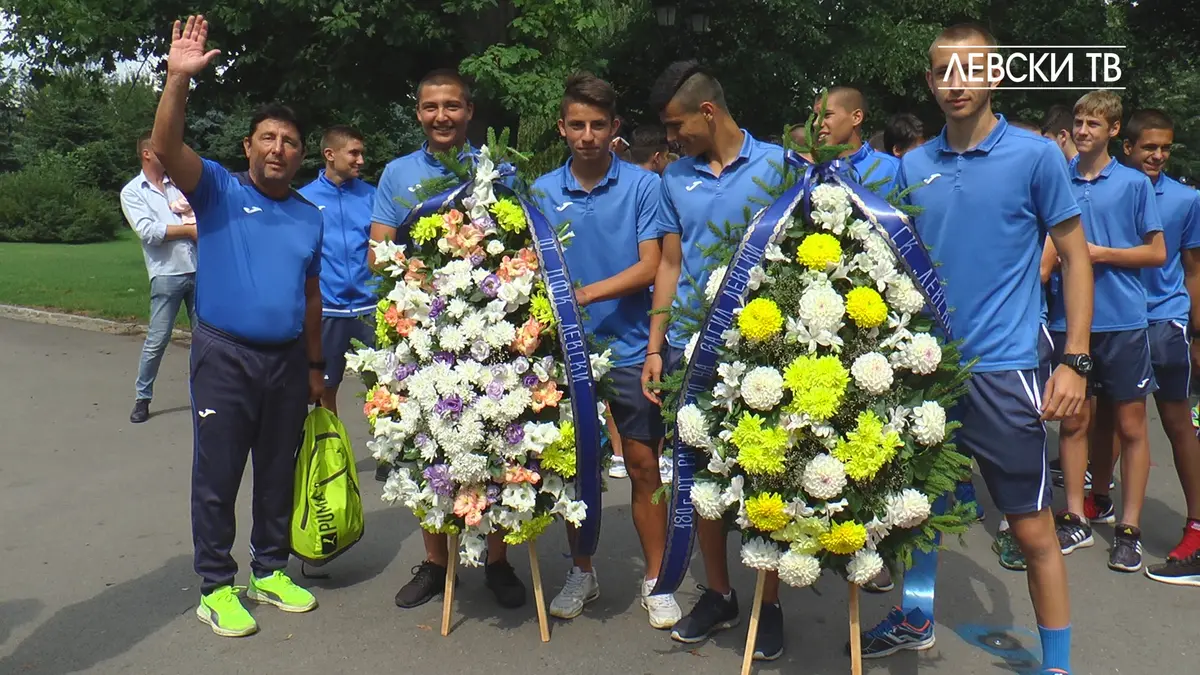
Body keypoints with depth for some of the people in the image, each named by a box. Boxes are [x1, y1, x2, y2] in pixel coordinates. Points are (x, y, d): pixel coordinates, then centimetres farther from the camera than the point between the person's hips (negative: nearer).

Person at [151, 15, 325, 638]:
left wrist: (315, 366, 16)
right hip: (225, 357, -4)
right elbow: (166, 149, -19)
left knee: (279, 473, 13)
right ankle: (216, 587, 16)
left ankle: (270, 571, 29)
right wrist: (178, 78, -30)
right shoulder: (219, 191, -1)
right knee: (217, 476, 3)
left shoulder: (310, 216, 11)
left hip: (288, 359, 4)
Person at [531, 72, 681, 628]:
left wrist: (585, 294, -19)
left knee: (643, 466, 4)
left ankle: (655, 581, 19)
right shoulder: (542, 192, 5)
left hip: (628, 348, -2)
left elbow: (649, 267, -9)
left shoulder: (644, 186, -3)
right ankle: (582, 572, 29)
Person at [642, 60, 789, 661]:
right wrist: (654, 348, 4)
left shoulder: (777, 167, -2)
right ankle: (718, 594, 27)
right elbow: (670, 265, 10)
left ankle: (769, 603, 20)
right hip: (691, 347, 4)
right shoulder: (675, 180, 8)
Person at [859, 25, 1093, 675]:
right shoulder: (912, 166, 7)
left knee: (1032, 528, 2)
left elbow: (1075, 258, -2)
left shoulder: (1035, 156, -4)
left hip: (1000, 368, -4)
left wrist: (1074, 360, -8)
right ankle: (916, 621, 37)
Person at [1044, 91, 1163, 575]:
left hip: (1123, 318, -2)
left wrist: (1100, 253, -10)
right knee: (1074, 420, 8)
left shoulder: (1134, 184, 0)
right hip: (1069, 316, 2)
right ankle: (1078, 517, 19)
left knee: (1129, 425, 3)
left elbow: (1157, 252, 1)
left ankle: (1129, 528, 13)